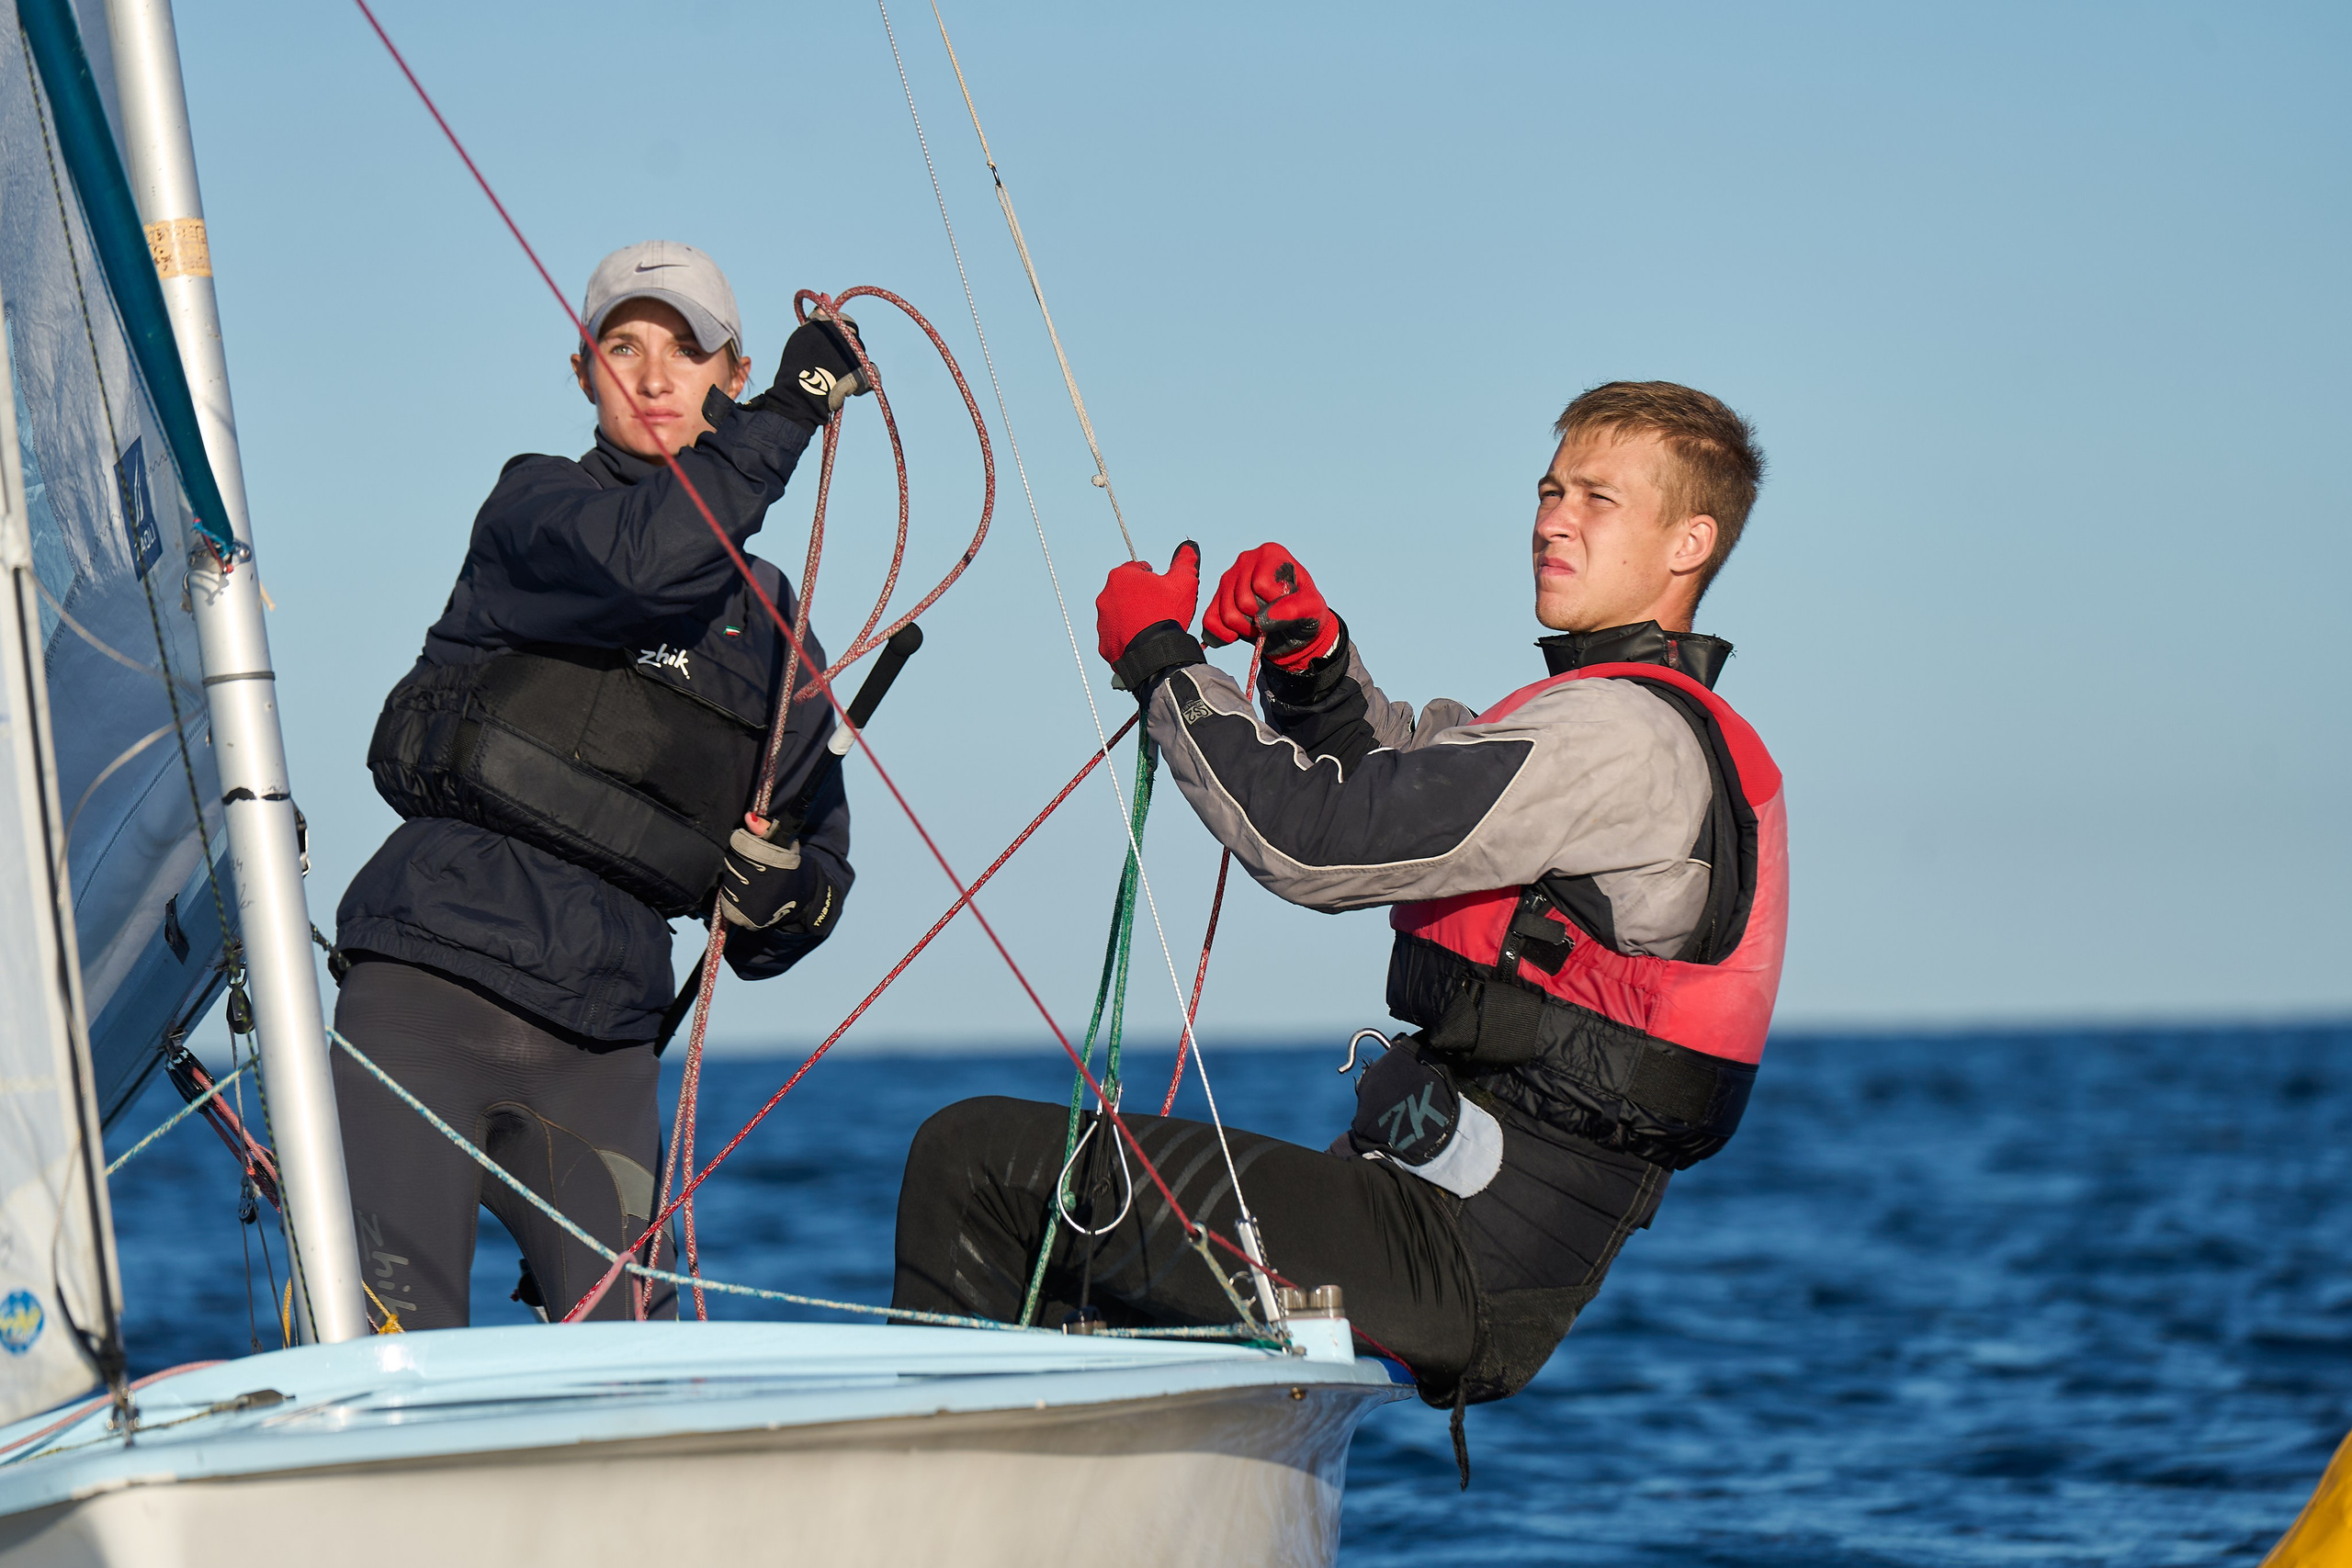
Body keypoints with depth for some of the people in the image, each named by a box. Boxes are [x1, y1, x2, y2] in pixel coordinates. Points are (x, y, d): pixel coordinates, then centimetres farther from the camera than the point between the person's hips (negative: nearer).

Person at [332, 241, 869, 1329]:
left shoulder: (769, 624, 19)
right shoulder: (534, 508, 5)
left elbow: (817, 841, 22)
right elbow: (640, 562, -19)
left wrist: (791, 896, -2)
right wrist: (789, 413, -13)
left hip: (599, 1044, 4)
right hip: (431, 987, -4)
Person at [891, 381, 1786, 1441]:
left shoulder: (1622, 734, -16)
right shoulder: (1681, 736, 16)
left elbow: (1318, 846, -20)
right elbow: (1397, 786, 26)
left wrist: (1163, 663, -6)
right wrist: (1313, 661, 5)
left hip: (1457, 1249, -11)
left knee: (976, 1160, -8)